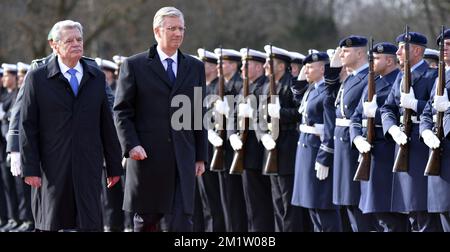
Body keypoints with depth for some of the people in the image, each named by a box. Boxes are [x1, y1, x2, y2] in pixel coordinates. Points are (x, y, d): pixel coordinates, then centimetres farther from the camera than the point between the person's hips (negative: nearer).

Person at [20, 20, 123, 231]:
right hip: (52, 169, -2)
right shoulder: (37, 78, 2)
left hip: (88, 167, 2)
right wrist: (30, 169, -7)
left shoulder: (96, 77, 11)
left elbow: (106, 125, 12)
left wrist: (114, 166, 11)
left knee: (91, 225, -5)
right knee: (49, 225, 5)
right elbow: (28, 127, -1)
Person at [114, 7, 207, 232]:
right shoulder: (134, 66, 2)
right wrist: (131, 145, -13)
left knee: (182, 221, -7)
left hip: (183, 158, 2)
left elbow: (199, 114, 13)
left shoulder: (195, 67, 12)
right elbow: (122, 112, 0)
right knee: (146, 221, 7)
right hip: (147, 156, -2)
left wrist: (201, 156, 9)